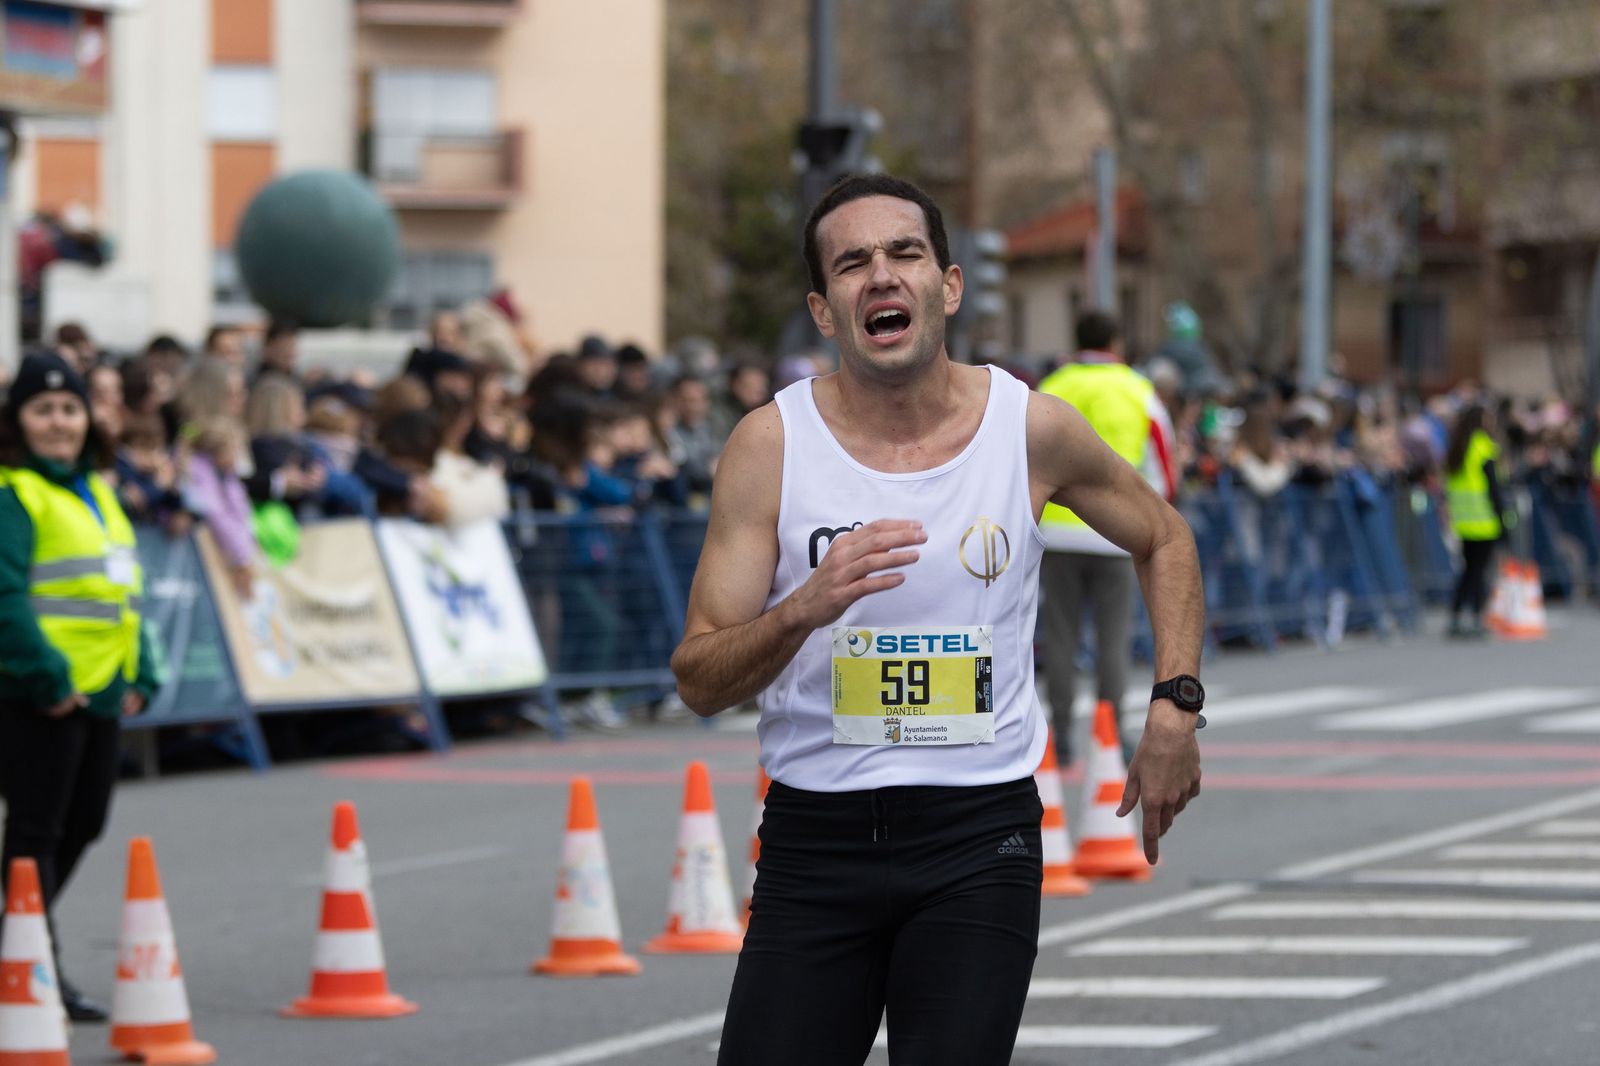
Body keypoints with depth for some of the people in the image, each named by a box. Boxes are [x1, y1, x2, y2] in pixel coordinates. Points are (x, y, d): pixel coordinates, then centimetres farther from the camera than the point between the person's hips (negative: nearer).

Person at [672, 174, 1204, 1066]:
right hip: (815, 836, 0)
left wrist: (1175, 709, 8)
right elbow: (700, 682, -6)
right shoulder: (772, 444, -5)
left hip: (981, 835, 0)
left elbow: (1163, 540, 18)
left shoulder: (1033, 429, -1)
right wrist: (804, 610, -25)